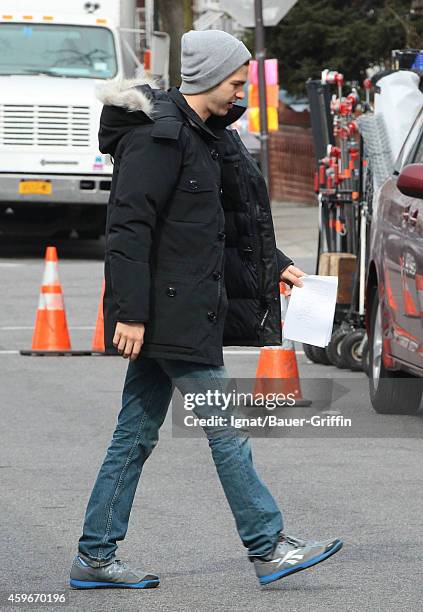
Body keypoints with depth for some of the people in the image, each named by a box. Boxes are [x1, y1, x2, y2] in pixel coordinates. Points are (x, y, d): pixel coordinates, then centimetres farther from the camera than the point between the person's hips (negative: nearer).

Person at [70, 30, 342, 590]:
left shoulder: (204, 134, 16)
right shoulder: (157, 135, -15)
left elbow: (230, 221, 27)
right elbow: (129, 225, -19)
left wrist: (275, 266, 19)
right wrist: (130, 312, -22)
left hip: (187, 307, 10)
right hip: (166, 309, -10)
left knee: (137, 432, 10)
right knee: (223, 427, -4)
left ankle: (95, 559, 13)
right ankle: (269, 549, 2)